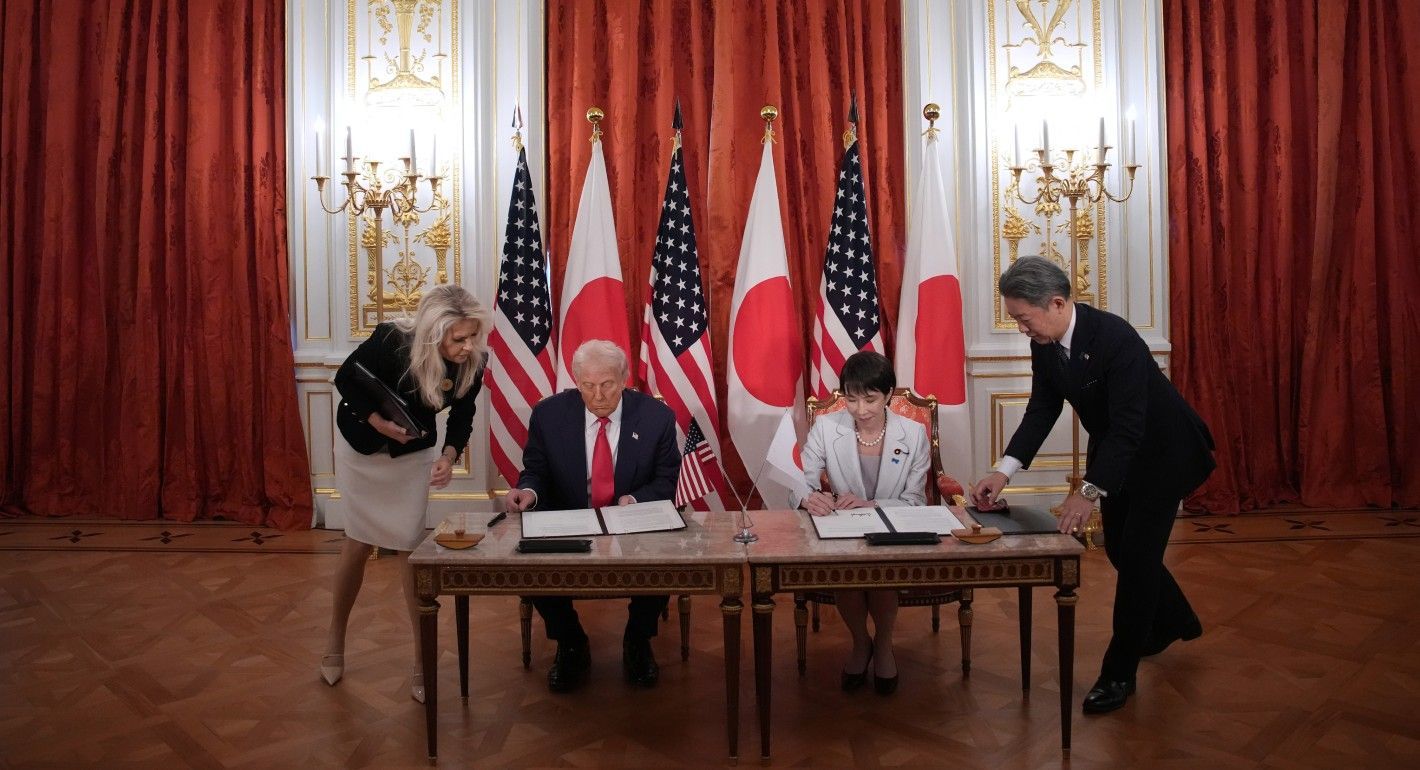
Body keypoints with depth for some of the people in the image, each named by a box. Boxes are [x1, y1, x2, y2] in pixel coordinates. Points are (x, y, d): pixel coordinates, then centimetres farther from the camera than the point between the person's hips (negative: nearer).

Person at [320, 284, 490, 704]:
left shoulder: (474, 359, -24)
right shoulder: (390, 341, -33)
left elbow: (462, 415, -9)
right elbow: (345, 380, -15)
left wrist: (449, 456, -26)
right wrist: (378, 421, -27)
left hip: (413, 455, 1)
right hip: (361, 449, -1)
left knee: (411, 547, -1)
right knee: (358, 543, 10)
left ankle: (423, 662, 8)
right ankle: (335, 642, 33)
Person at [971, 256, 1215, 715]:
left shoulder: (1115, 338, -33)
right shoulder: (1045, 343, -11)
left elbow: (1128, 427, -35)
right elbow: (1042, 410, -6)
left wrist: (1090, 492, -38)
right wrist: (1004, 471, -16)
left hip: (1160, 452, -8)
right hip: (1114, 451, 8)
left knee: (1136, 555, -6)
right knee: (1118, 548, 18)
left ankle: (1119, 672, 7)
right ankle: (1173, 623, 45)